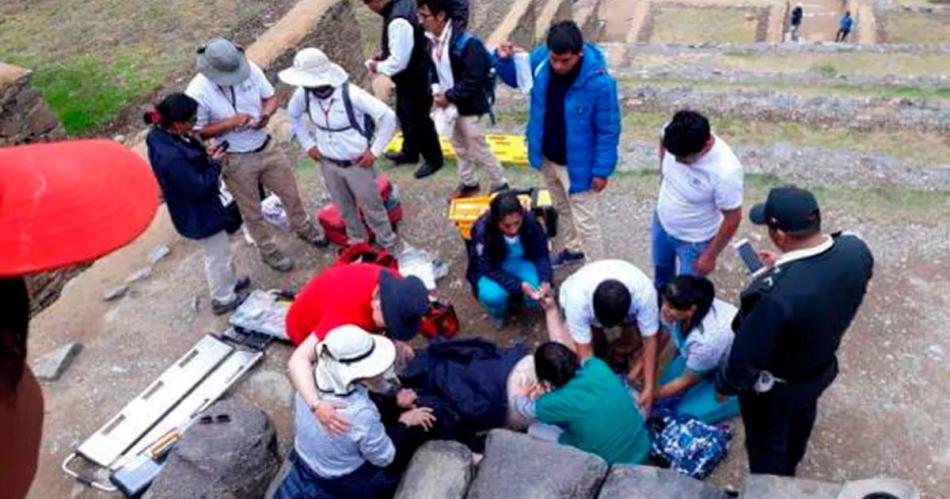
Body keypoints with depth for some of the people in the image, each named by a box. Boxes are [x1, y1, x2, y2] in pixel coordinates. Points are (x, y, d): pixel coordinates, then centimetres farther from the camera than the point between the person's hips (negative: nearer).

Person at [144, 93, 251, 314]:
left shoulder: (161, 135, -9)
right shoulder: (171, 157, -38)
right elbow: (199, 187, -29)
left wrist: (205, 154, -6)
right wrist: (215, 164, -16)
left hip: (196, 209, 9)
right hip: (200, 213, -9)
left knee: (220, 249, 29)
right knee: (218, 255, 14)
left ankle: (229, 282, 51)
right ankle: (223, 299, 35)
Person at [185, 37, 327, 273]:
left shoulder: (250, 68, -15)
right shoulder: (197, 93, -25)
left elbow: (271, 97, -1)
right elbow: (198, 132, -16)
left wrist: (266, 114, -24)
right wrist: (231, 122, -28)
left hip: (267, 147, 4)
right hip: (236, 160, -3)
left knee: (290, 192, 22)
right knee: (252, 212, 15)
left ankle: (304, 228, 51)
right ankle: (269, 251, 39)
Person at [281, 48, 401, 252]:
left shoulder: (350, 94, -28)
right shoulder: (303, 94, -13)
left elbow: (388, 117, -22)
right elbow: (293, 115, 11)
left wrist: (374, 151, -18)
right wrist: (307, 144, 5)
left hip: (357, 164, -4)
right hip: (328, 163, 5)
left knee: (371, 207, 13)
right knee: (344, 208, 23)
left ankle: (390, 245, 35)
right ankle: (357, 241, 47)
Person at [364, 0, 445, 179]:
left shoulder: (398, 22, -34)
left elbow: (398, 62, -31)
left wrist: (378, 66, -13)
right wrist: (385, 53, 7)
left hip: (413, 79, -10)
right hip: (411, 76, 10)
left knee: (418, 120, 7)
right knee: (405, 115, 25)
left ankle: (433, 159, 27)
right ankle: (410, 152, 45)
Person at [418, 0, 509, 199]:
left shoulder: (465, 43, -26)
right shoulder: (431, 40, -2)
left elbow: (472, 81, -26)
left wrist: (448, 97, -21)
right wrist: (436, 91, -7)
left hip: (470, 106, -8)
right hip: (449, 104, 8)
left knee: (478, 149, 3)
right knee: (459, 145, 21)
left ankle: (500, 184, 22)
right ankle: (468, 183, 39)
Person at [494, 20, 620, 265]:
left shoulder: (599, 82, -30)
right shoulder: (541, 59, -15)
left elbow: (608, 130, -19)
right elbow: (515, 77, 5)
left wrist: (602, 170, -16)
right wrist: (505, 60, -17)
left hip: (577, 164, -6)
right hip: (547, 157, 6)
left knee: (585, 221, 7)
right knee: (563, 209, 28)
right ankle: (574, 248, 53)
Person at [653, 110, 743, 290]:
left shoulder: (725, 172, -41)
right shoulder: (674, 135, -27)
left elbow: (732, 219, -25)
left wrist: (710, 255, -15)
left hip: (695, 240, -5)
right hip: (662, 221, 6)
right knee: (661, 268, 33)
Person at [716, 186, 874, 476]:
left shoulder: (774, 293, -45)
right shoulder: (856, 249, -23)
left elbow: (747, 357, -29)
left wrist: (726, 385, -10)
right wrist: (784, 267, -2)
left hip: (774, 387, -7)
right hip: (822, 368, 7)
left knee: (766, 447, 24)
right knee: (799, 422, 37)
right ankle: (788, 471, 66)